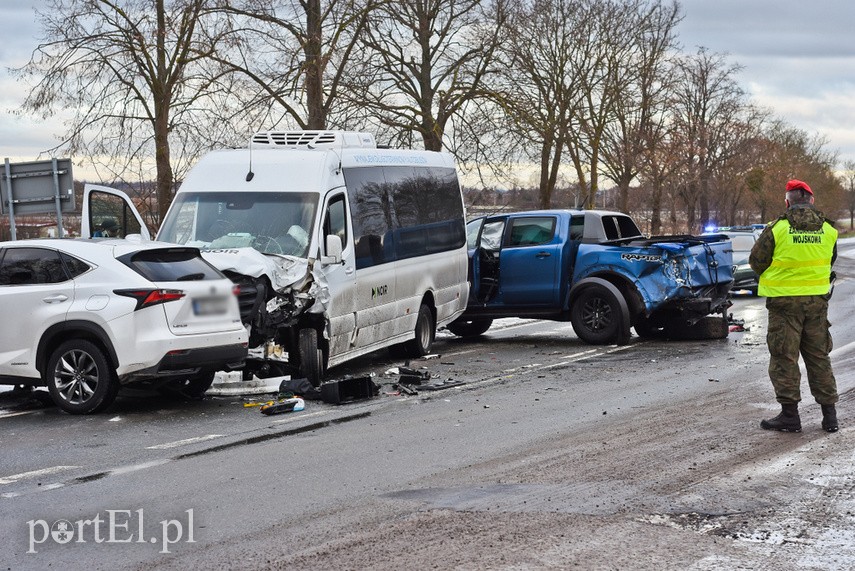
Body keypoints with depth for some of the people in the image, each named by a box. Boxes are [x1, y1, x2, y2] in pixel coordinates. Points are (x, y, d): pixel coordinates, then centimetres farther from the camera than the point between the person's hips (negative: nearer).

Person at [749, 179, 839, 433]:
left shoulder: (777, 228, -12)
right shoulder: (828, 229, 1)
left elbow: (756, 260, -3)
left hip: (785, 299, -4)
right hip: (817, 299, 4)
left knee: (784, 357, 3)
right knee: (819, 356, 12)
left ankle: (790, 414, 2)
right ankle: (829, 414, 13)